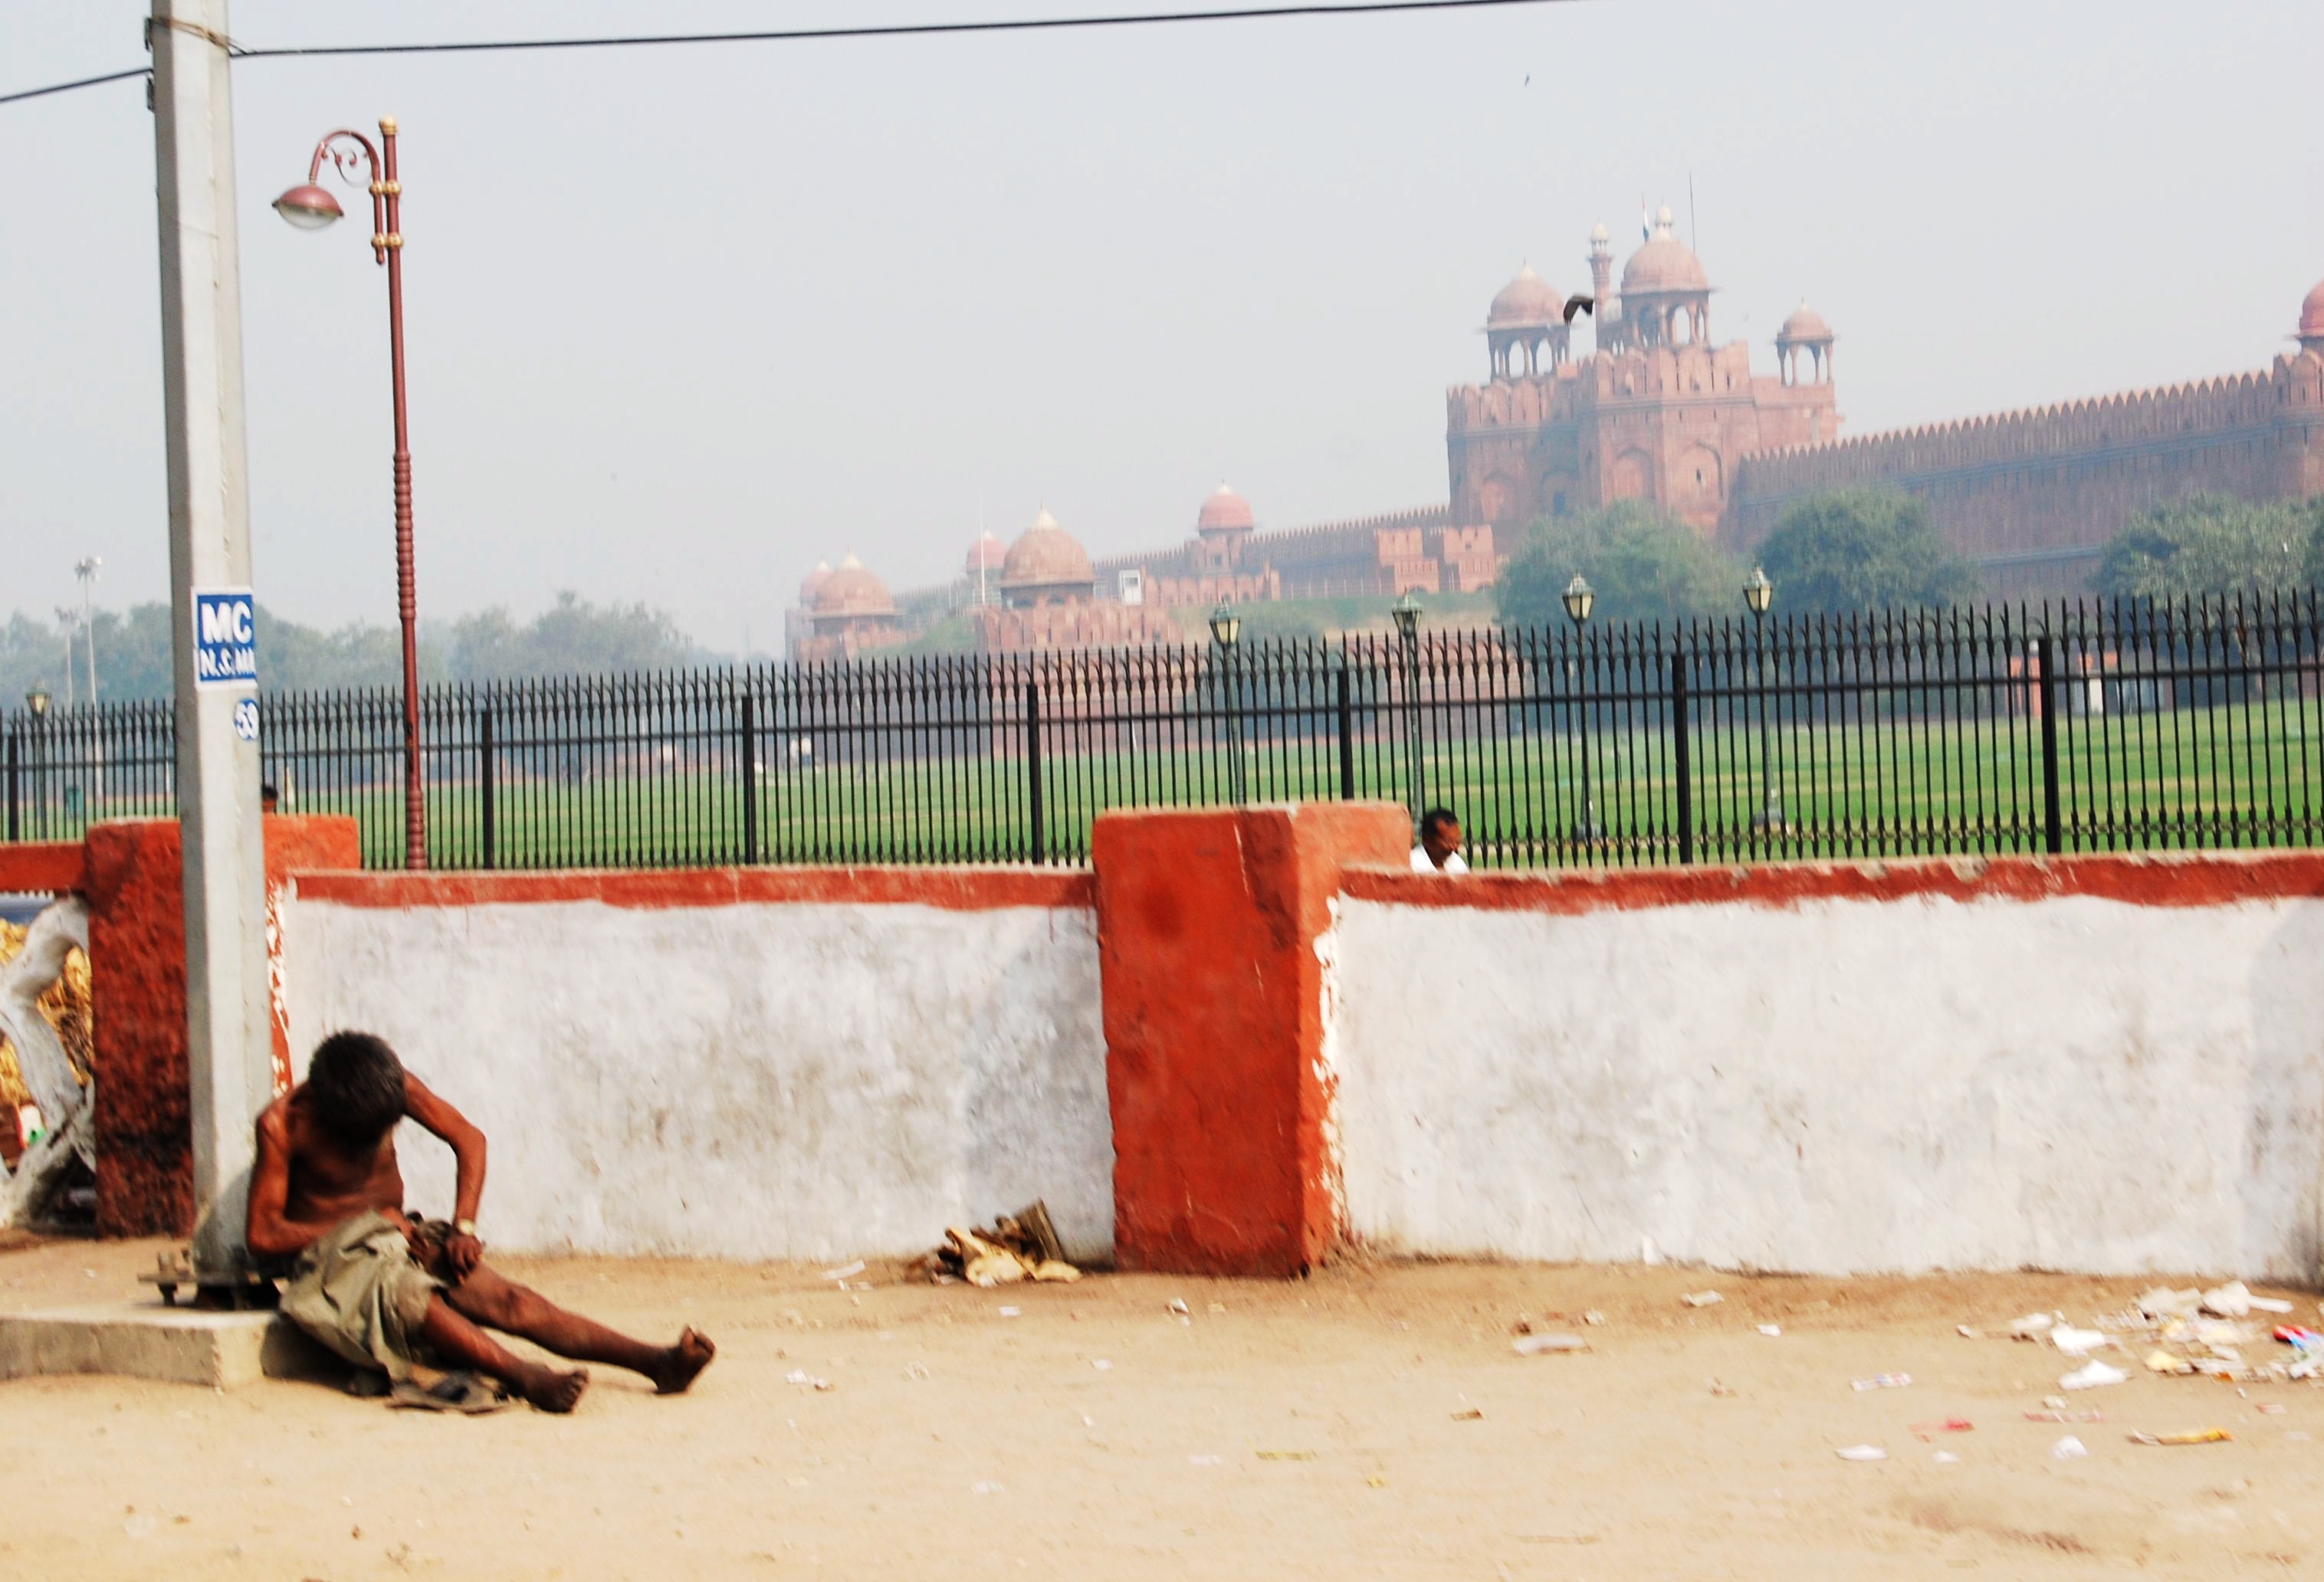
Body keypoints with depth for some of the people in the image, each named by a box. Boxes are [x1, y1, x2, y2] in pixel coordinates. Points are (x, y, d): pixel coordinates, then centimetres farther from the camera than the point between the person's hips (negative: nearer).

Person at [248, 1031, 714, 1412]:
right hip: (325, 1256, -4)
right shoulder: (282, 1124, -18)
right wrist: (370, 1223, -17)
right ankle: (527, 1379, -56)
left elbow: (468, 1139, 4)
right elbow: (262, 1234, -14)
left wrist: (463, 1228, -9)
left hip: (400, 1238, 4)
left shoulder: (395, 1085, -6)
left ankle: (657, 1362, -35)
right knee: (407, 1294, -39)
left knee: (511, 1300, -19)